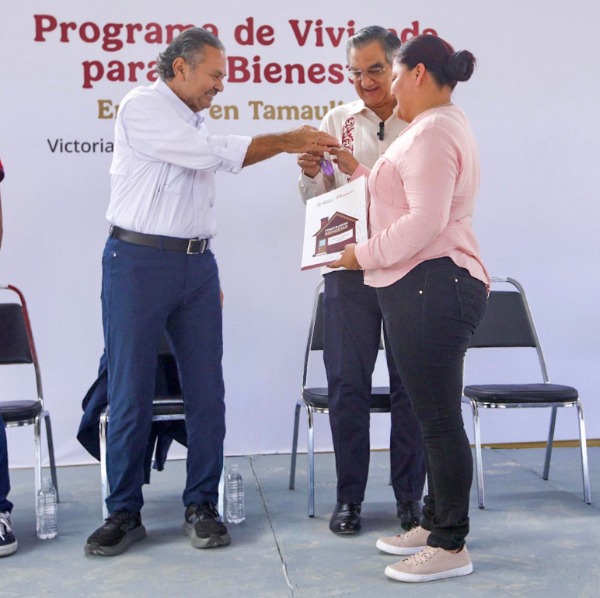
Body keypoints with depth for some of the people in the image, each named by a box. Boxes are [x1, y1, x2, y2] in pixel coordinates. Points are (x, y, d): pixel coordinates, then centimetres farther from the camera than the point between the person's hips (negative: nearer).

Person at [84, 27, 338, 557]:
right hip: (140, 259, -6)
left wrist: (207, 271, 17)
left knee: (207, 392, 3)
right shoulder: (142, 107, -5)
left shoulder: (195, 122, 17)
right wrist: (288, 141, -11)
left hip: (196, 265, 7)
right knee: (130, 394, -1)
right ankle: (124, 513, 10)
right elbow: (215, 152, -15)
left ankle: (201, 506, 14)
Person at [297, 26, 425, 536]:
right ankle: (349, 497, 16)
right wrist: (311, 174, -11)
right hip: (350, 267, 2)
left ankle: (410, 495, 20)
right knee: (348, 383, 4)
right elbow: (318, 201, 10)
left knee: (411, 384, 6)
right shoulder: (338, 121, 8)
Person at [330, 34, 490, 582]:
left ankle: (451, 547, 3)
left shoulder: (432, 131, -12)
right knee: (435, 416, 15)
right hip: (429, 289, 11)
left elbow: (425, 220, -22)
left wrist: (364, 255, -12)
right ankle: (436, 523, 25)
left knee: (439, 419, -5)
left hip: (433, 286, -11)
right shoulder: (439, 126, 22)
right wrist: (358, 171, 21)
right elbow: (402, 202, 23)